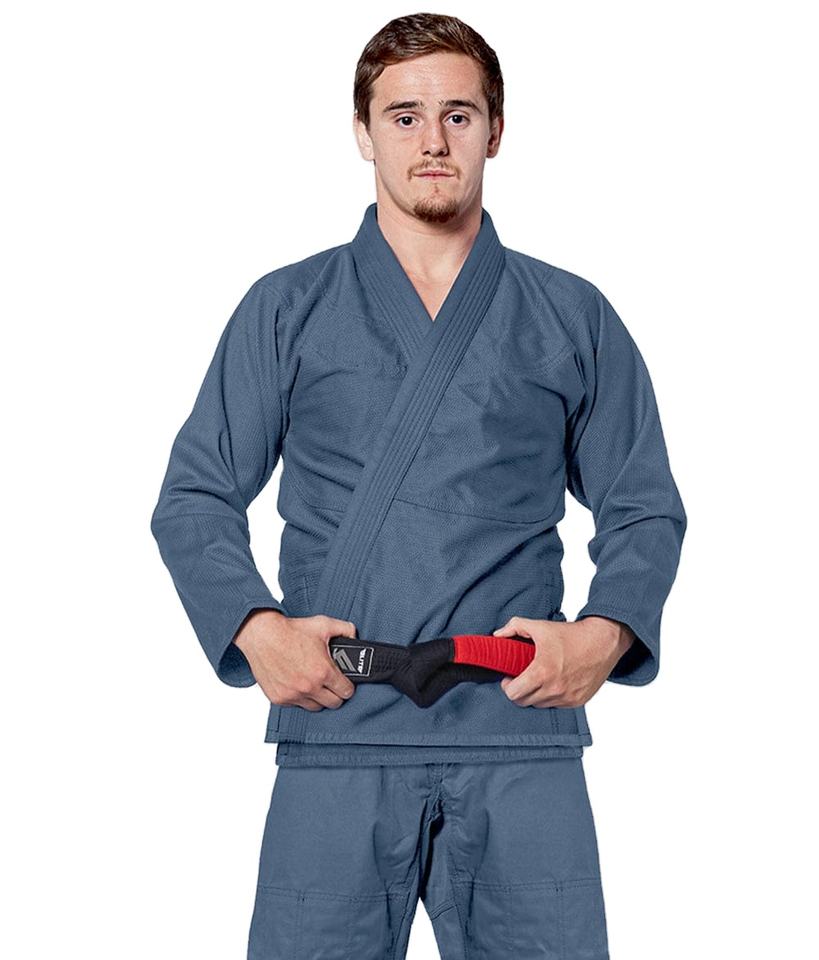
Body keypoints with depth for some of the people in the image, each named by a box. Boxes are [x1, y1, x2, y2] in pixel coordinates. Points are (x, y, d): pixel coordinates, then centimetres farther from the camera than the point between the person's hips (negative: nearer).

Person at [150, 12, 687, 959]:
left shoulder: (575, 320, 13)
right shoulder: (285, 310, 11)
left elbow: (643, 509, 14)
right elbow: (195, 497, 9)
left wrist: (604, 633, -5)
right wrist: (257, 629, -7)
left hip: (522, 735, 1)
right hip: (335, 735, 0)